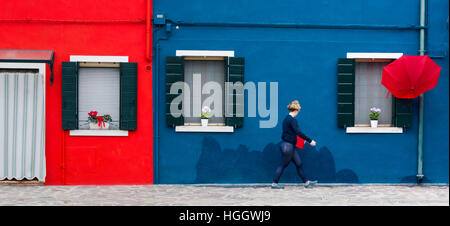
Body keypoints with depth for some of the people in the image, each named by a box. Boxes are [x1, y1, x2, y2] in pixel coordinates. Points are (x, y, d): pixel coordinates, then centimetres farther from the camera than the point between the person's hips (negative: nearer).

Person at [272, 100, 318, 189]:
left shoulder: (286, 119, 12)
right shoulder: (292, 120, -17)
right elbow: (298, 132, -22)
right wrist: (310, 141, -18)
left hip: (290, 146, 9)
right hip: (288, 146, -9)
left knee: (298, 164, 10)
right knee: (284, 165, 1)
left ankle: (306, 182, 15)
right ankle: (274, 183, 9)